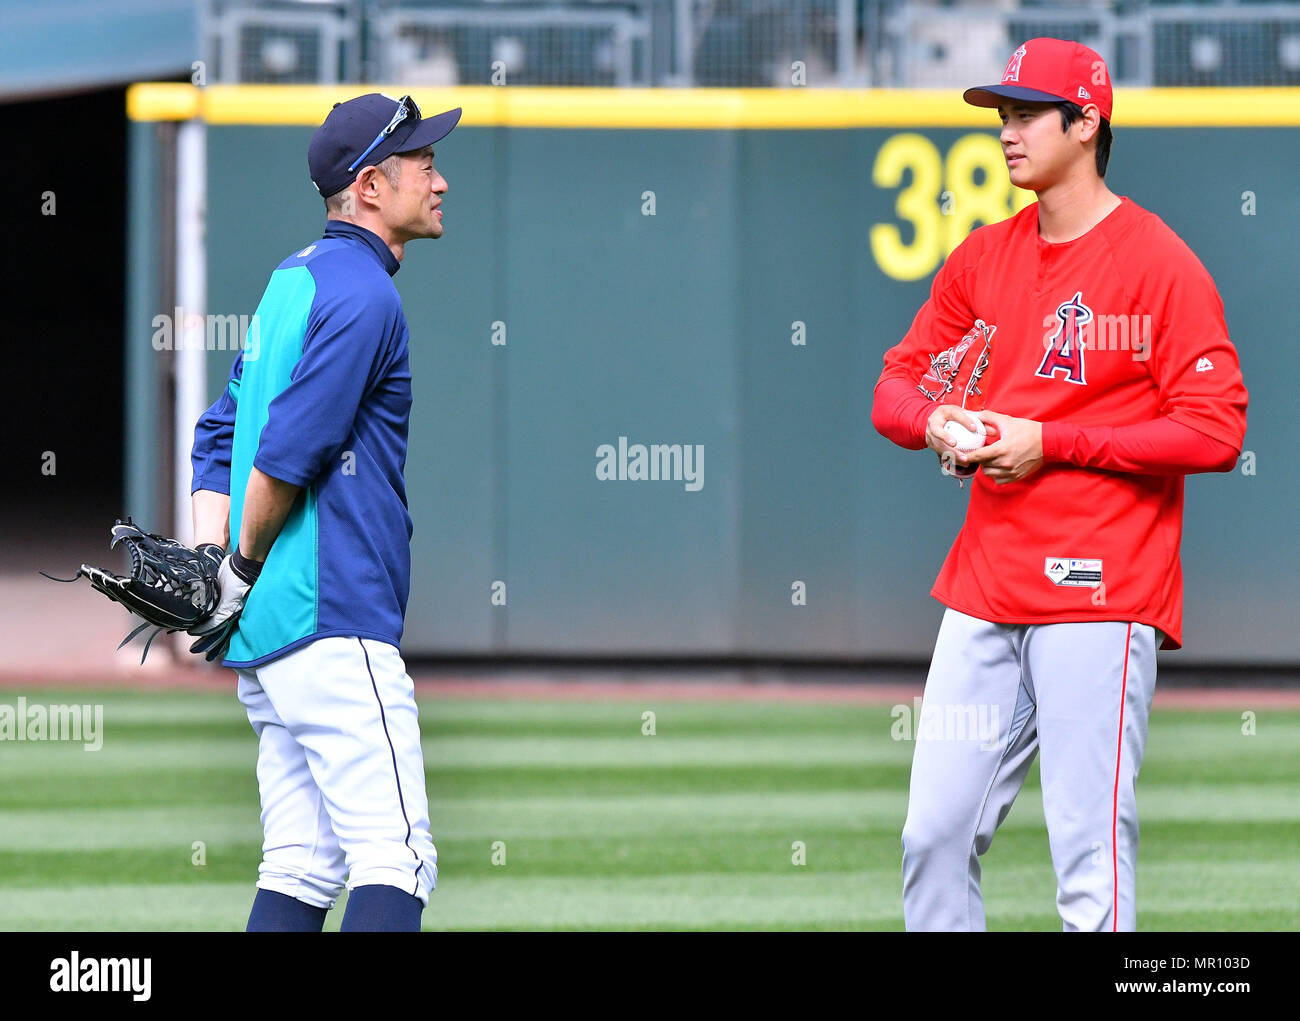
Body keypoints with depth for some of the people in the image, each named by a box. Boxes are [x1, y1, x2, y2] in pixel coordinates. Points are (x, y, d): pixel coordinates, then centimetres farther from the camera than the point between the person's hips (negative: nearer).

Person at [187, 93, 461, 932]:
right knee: (396, 861, -14)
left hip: (265, 632, 10)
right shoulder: (364, 294, -11)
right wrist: (243, 572, -6)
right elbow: (287, 450, -18)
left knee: (303, 869, 10)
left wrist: (212, 555, 8)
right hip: (334, 620, -10)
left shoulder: (294, 280, 19)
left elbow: (220, 432, 21)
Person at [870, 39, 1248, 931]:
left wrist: (1052, 442, -14)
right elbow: (897, 387, 18)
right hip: (985, 589, 7)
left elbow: (1215, 431, -12)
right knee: (933, 838, 6)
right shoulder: (985, 258, 14)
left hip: (1100, 591, -7)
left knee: (1090, 858, -10)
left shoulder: (1160, 264, -6)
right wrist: (937, 423, -6)